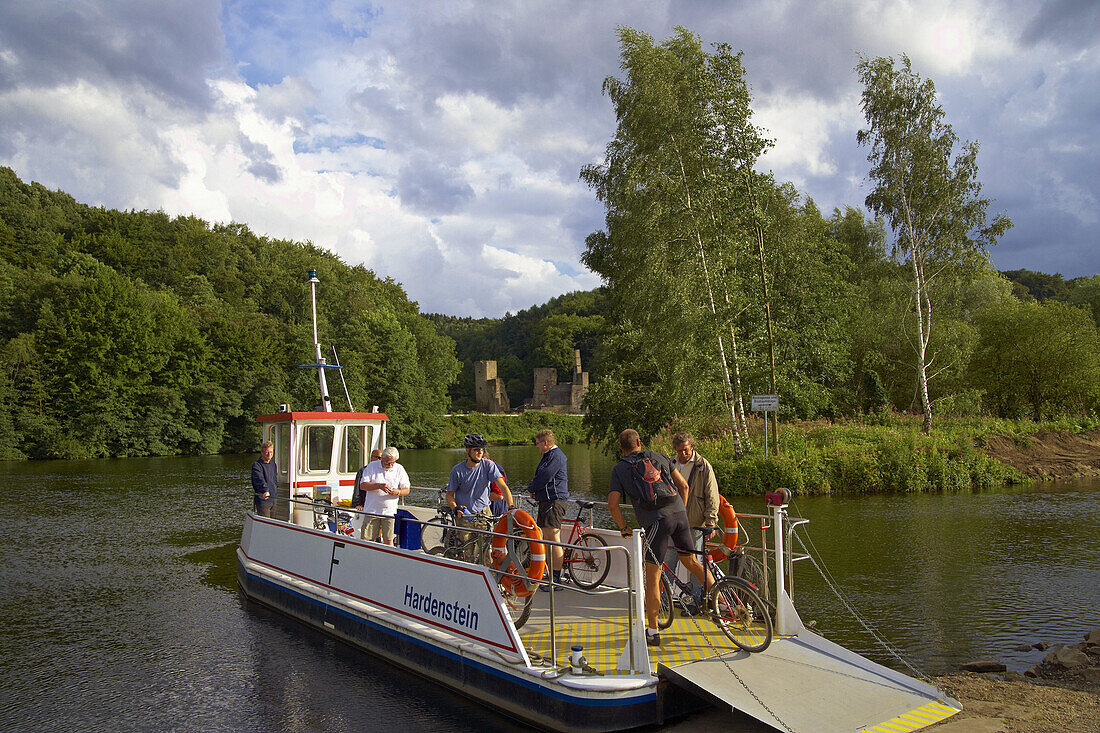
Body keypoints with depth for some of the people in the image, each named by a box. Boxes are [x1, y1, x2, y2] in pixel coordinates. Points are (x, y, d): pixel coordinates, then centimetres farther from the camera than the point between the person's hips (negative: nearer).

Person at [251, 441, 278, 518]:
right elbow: (260, 479, -30)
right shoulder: (256, 464, -12)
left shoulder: (273, 464, 13)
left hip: (274, 499, 7)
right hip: (262, 500, -7)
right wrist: (265, 490, -45)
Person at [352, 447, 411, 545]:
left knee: (388, 540, -1)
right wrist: (379, 486, -20)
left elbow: (407, 489, 5)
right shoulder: (372, 466, 2)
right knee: (368, 539, 0)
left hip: (389, 511, 1)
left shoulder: (399, 469, 6)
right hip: (371, 510, 0)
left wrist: (398, 492, -17)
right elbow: (362, 485, -6)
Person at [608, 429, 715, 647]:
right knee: (691, 561, 23)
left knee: (652, 578, 3)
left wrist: (624, 528, 11)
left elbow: (613, 504, -2)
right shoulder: (658, 457, 18)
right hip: (679, 514, 4)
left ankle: (652, 632, 9)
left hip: (656, 520, -4)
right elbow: (683, 485, 16)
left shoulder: (619, 469, 8)